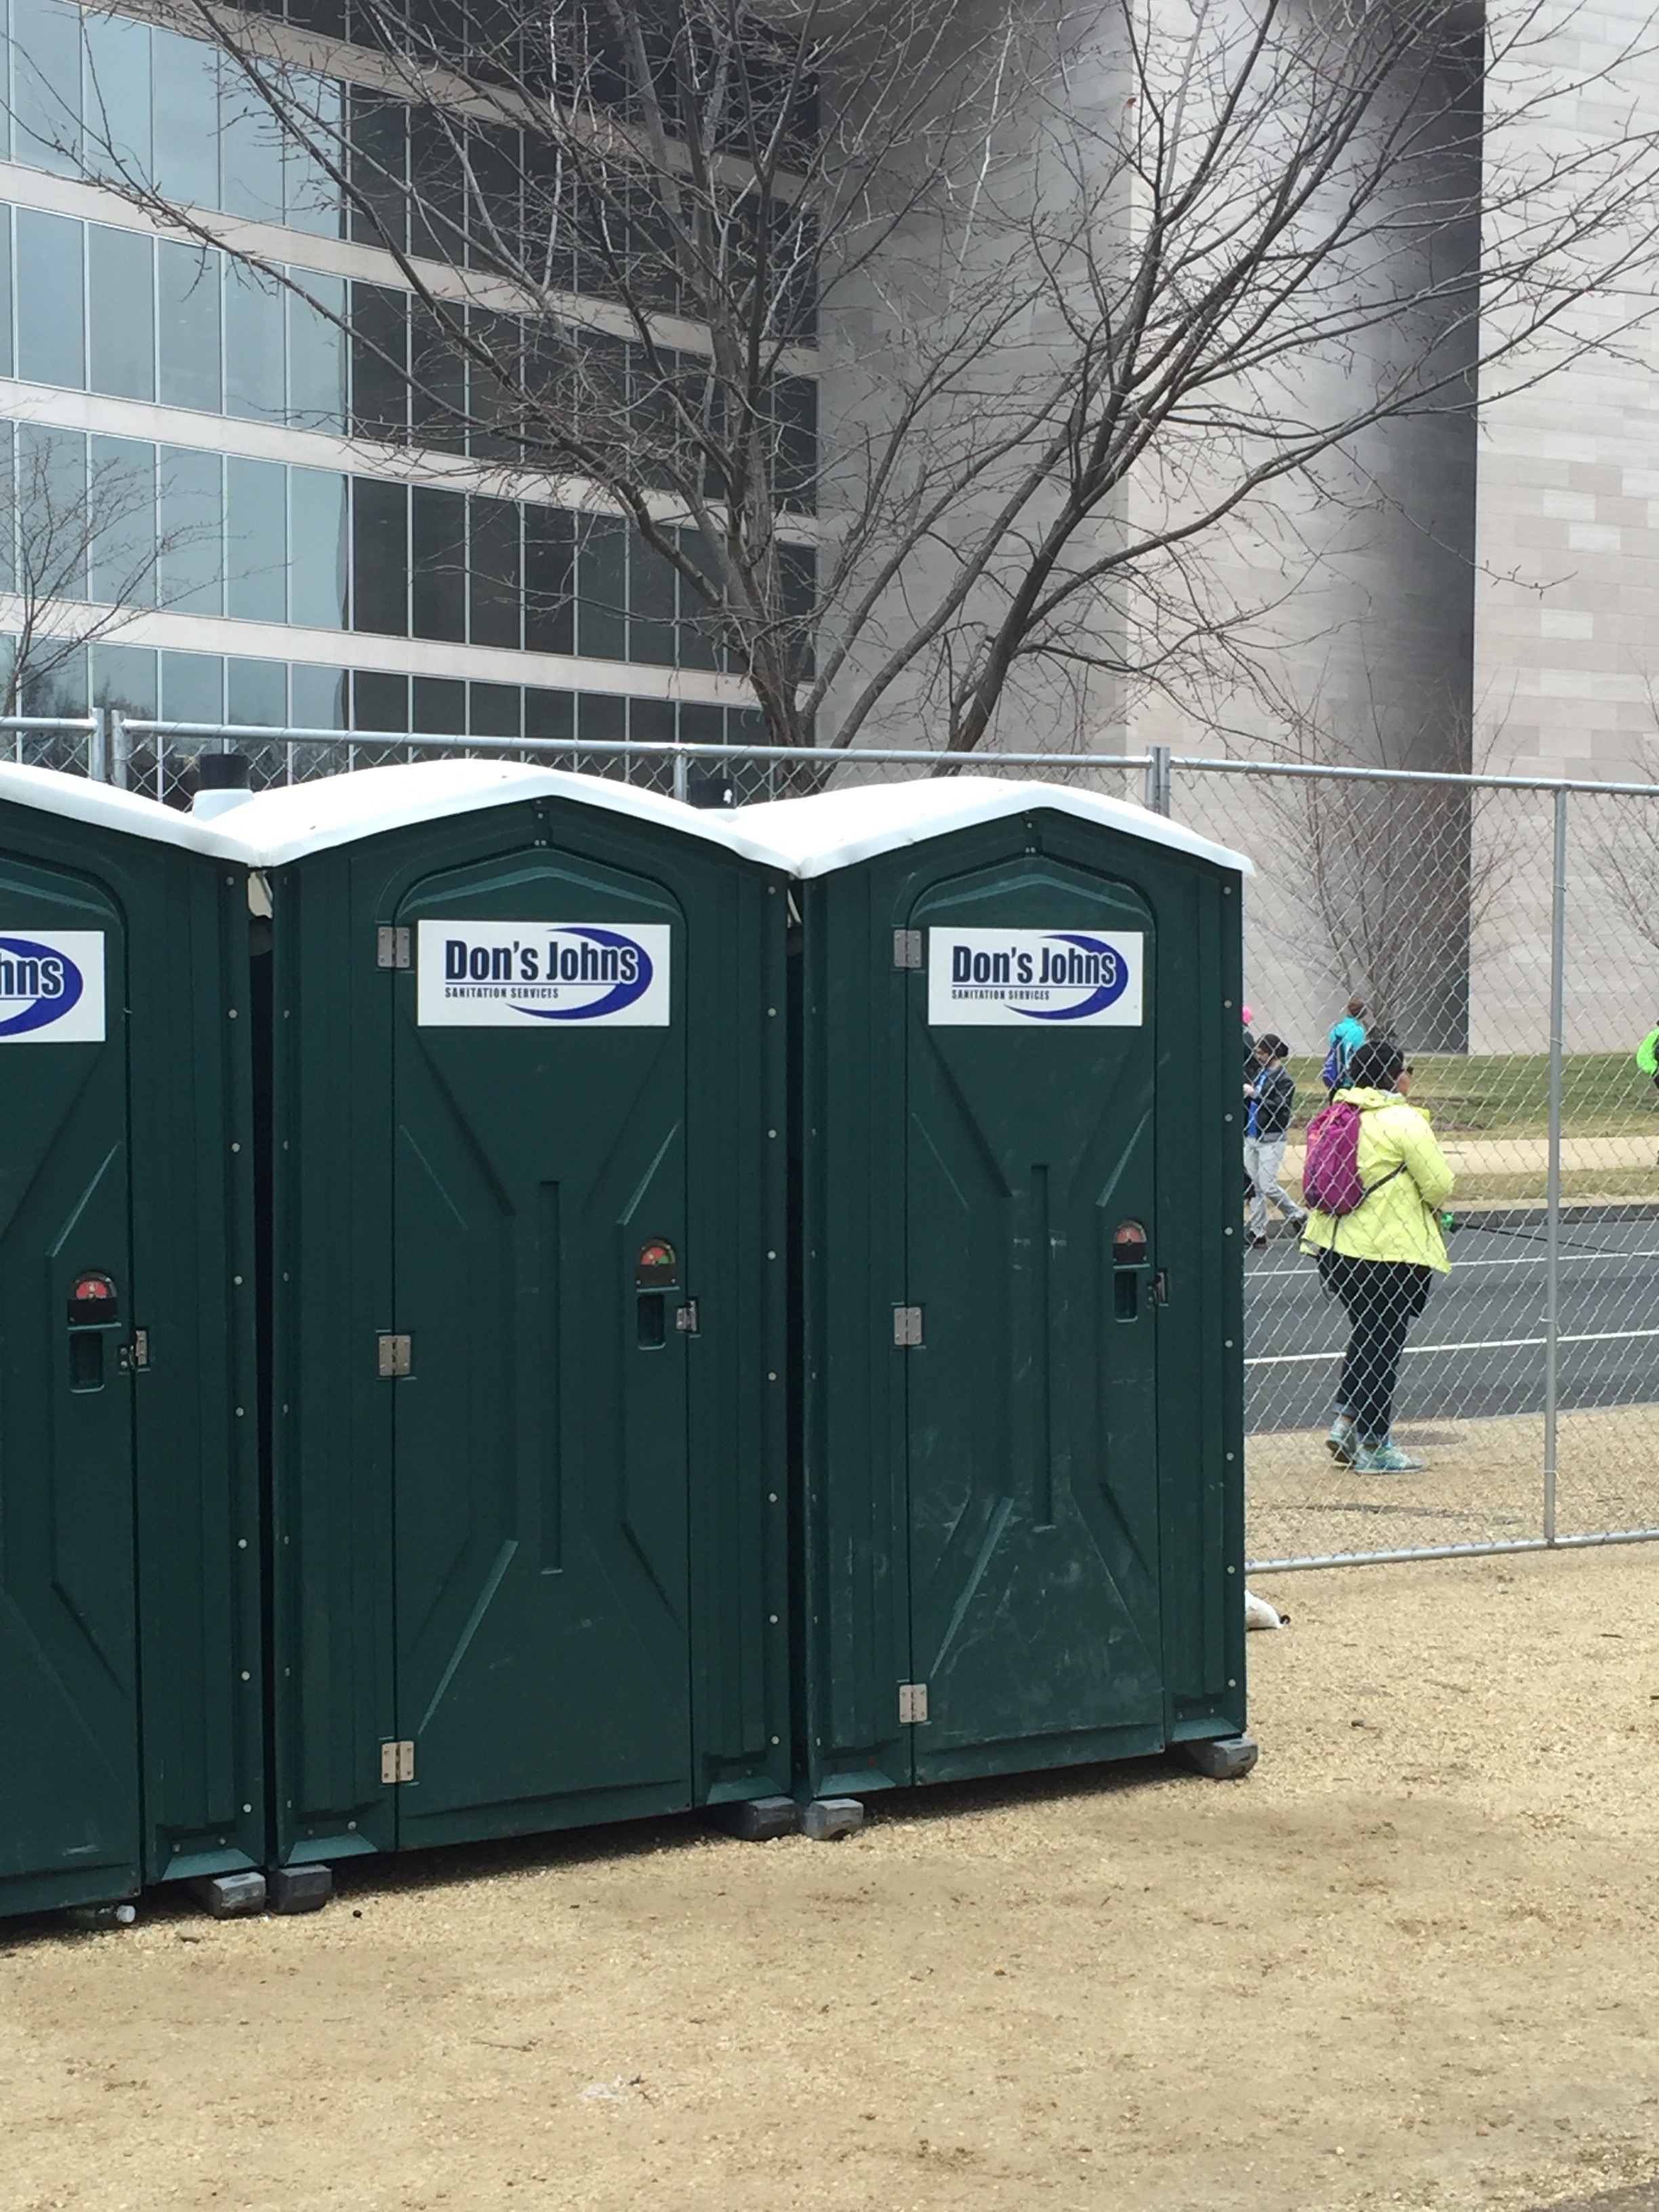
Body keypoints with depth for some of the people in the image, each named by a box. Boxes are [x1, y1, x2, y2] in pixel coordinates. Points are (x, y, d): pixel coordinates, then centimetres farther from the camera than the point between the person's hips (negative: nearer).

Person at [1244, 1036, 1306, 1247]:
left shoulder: (1283, 1079, -10)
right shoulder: (1259, 1073, 12)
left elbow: (1280, 1108, -20)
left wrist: (1254, 1094, -21)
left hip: (1271, 1139, -7)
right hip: (1252, 1137, 7)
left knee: (1268, 1186, -9)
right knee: (1254, 1186, 6)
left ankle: (1298, 1217, 12)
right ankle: (1258, 1233, 11)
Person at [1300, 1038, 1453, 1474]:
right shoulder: (1403, 1121, -13)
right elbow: (1440, 1185, -13)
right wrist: (1431, 1209, 11)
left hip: (1334, 1243, 7)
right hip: (1390, 1250, -7)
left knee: (1367, 1335, 22)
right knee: (1383, 1345, 2)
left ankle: (1345, 1423, 15)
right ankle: (1374, 1447, 8)